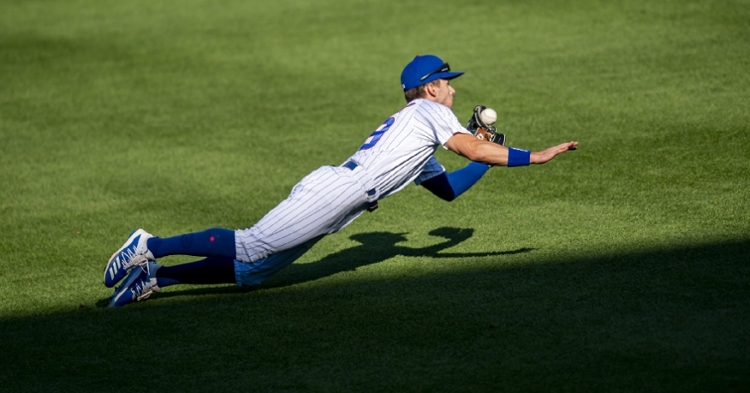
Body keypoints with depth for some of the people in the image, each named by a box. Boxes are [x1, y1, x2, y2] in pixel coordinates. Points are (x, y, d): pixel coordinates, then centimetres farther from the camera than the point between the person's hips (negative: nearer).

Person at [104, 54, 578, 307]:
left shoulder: (422, 156, 32)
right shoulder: (426, 112, 4)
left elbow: (448, 188, 39)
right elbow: (474, 150, -9)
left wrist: (486, 156, 32)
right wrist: (532, 156, -5)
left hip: (330, 201, 9)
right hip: (333, 191, -9)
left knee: (251, 271, 4)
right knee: (248, 249, -16)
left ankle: (156, 275, 1)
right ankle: (150, 246, -13)